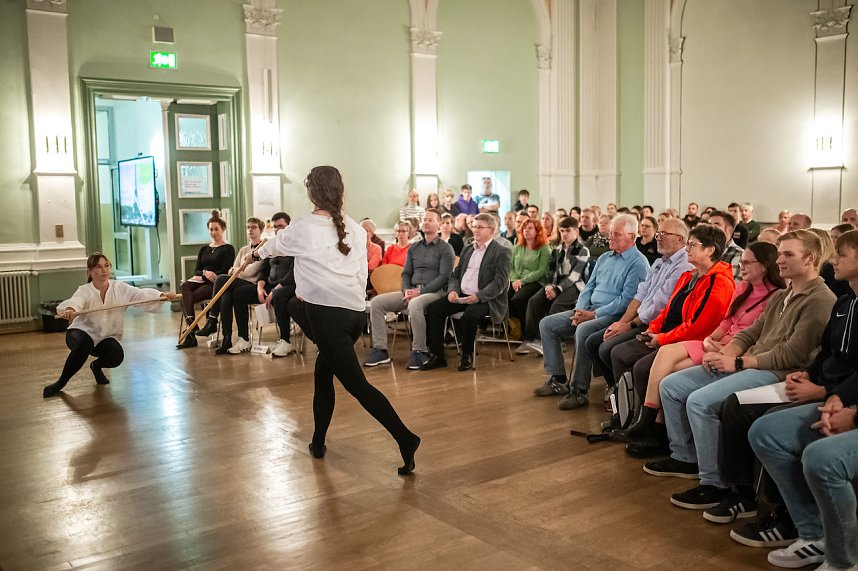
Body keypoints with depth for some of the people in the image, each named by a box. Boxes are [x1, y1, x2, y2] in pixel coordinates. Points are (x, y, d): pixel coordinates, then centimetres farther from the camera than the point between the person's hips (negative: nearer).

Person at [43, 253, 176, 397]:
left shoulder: (120, 288, -9)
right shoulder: (85, 291, -16)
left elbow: (141, 294, -23)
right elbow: (75, 301, -38)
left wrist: (162, 295, -43)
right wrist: (69, 310, -63)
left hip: (107, 337, 2)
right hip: (82, 332, -2)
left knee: (116, 356, -28)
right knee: (83, 345, -37)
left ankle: (96, 365, 11)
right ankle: (61, 382, -15)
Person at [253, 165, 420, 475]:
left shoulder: (302, 228, -3)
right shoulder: (356, 229, 9)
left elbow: (276, 246, 19)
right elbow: (361, 275, 13)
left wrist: (259, 252, 41)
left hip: (327, 313, -6)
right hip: (356, 311, 6)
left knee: (357, 384, -4)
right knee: (323, 372, 21)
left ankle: (405, 439, -11)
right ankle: (318, 442, 29)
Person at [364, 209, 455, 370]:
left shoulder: (445, 248, 2)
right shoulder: (414, 248, 20)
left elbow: (444, 276, -8)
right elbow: (406, 273, 17)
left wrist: (420, 291, -16)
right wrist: (406, 290, -5)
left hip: (434, 292, -6)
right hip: (411, 291, 6)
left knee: (415, 304, -40)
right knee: (376, 302, -13)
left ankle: (420, 352, -26)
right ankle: (380, 349, -13)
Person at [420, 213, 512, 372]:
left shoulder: (501, 252, -2)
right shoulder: (467, 249, 20)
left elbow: (500, 282, -12)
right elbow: (456, 275, 19)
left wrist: (478, 296, -24)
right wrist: (453, 290, -4)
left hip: (485, 299, -6)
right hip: (461, 296, 7)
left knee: (469, 316, -35)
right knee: (433, 309, -13)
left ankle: (467, 356, -9)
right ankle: (437, 355, -6)